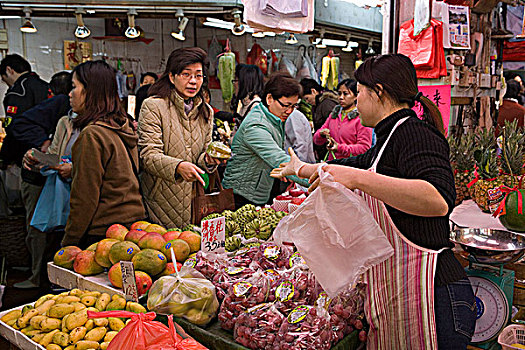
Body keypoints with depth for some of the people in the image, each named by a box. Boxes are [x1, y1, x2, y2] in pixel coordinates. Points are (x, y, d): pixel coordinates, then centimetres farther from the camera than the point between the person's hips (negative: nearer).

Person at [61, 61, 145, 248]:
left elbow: (84, 198, -16)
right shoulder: (125, 126, 6)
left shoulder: (91, 135, -17)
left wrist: (68, 243, -8)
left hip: (103, 231, -8)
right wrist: (73, 169, 20)